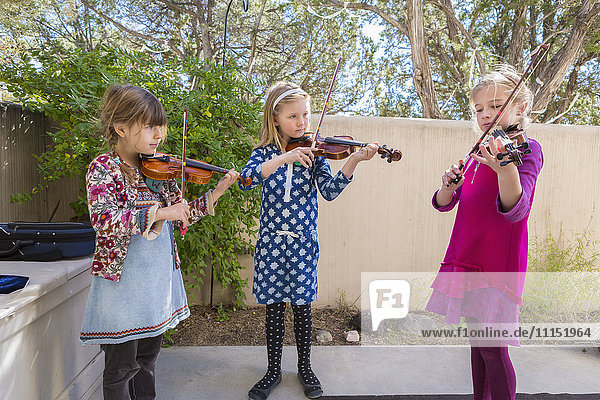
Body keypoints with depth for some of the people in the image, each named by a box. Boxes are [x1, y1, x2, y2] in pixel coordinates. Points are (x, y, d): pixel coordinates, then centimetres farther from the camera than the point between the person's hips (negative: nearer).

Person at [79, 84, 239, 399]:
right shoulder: (104, 167, -10)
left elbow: (182, 217, 5)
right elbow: (102, 219, -26)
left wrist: (217, 192, -6)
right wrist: (158, 211, -32)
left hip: (158, 277, 6)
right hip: (122, 280, -5)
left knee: (147, 358, 22)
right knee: (121, 368, 11)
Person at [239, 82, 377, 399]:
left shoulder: (313, 152, 1)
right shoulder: (264, 152, 1)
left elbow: (329, 190, -12)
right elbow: (247, 178, -18)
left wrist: (353, 161, -27)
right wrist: (283, 158, -30)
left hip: (303, 242, 0)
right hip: (271, 242, 0)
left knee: (302, 308, 9)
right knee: (273, 308, 10)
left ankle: (305, 368, 32)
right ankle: (273, 371, 30)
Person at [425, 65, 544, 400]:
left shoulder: (526, 148, -6)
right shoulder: (481, 154, 13)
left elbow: (515, 209, -23)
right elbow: (443, 204, 8)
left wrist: (505, 168, -42)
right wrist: (449, 186, -15)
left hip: (497, 262, -6)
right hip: (468, 258, 7)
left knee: (492, 347, -3)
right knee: (477, 338, 17)